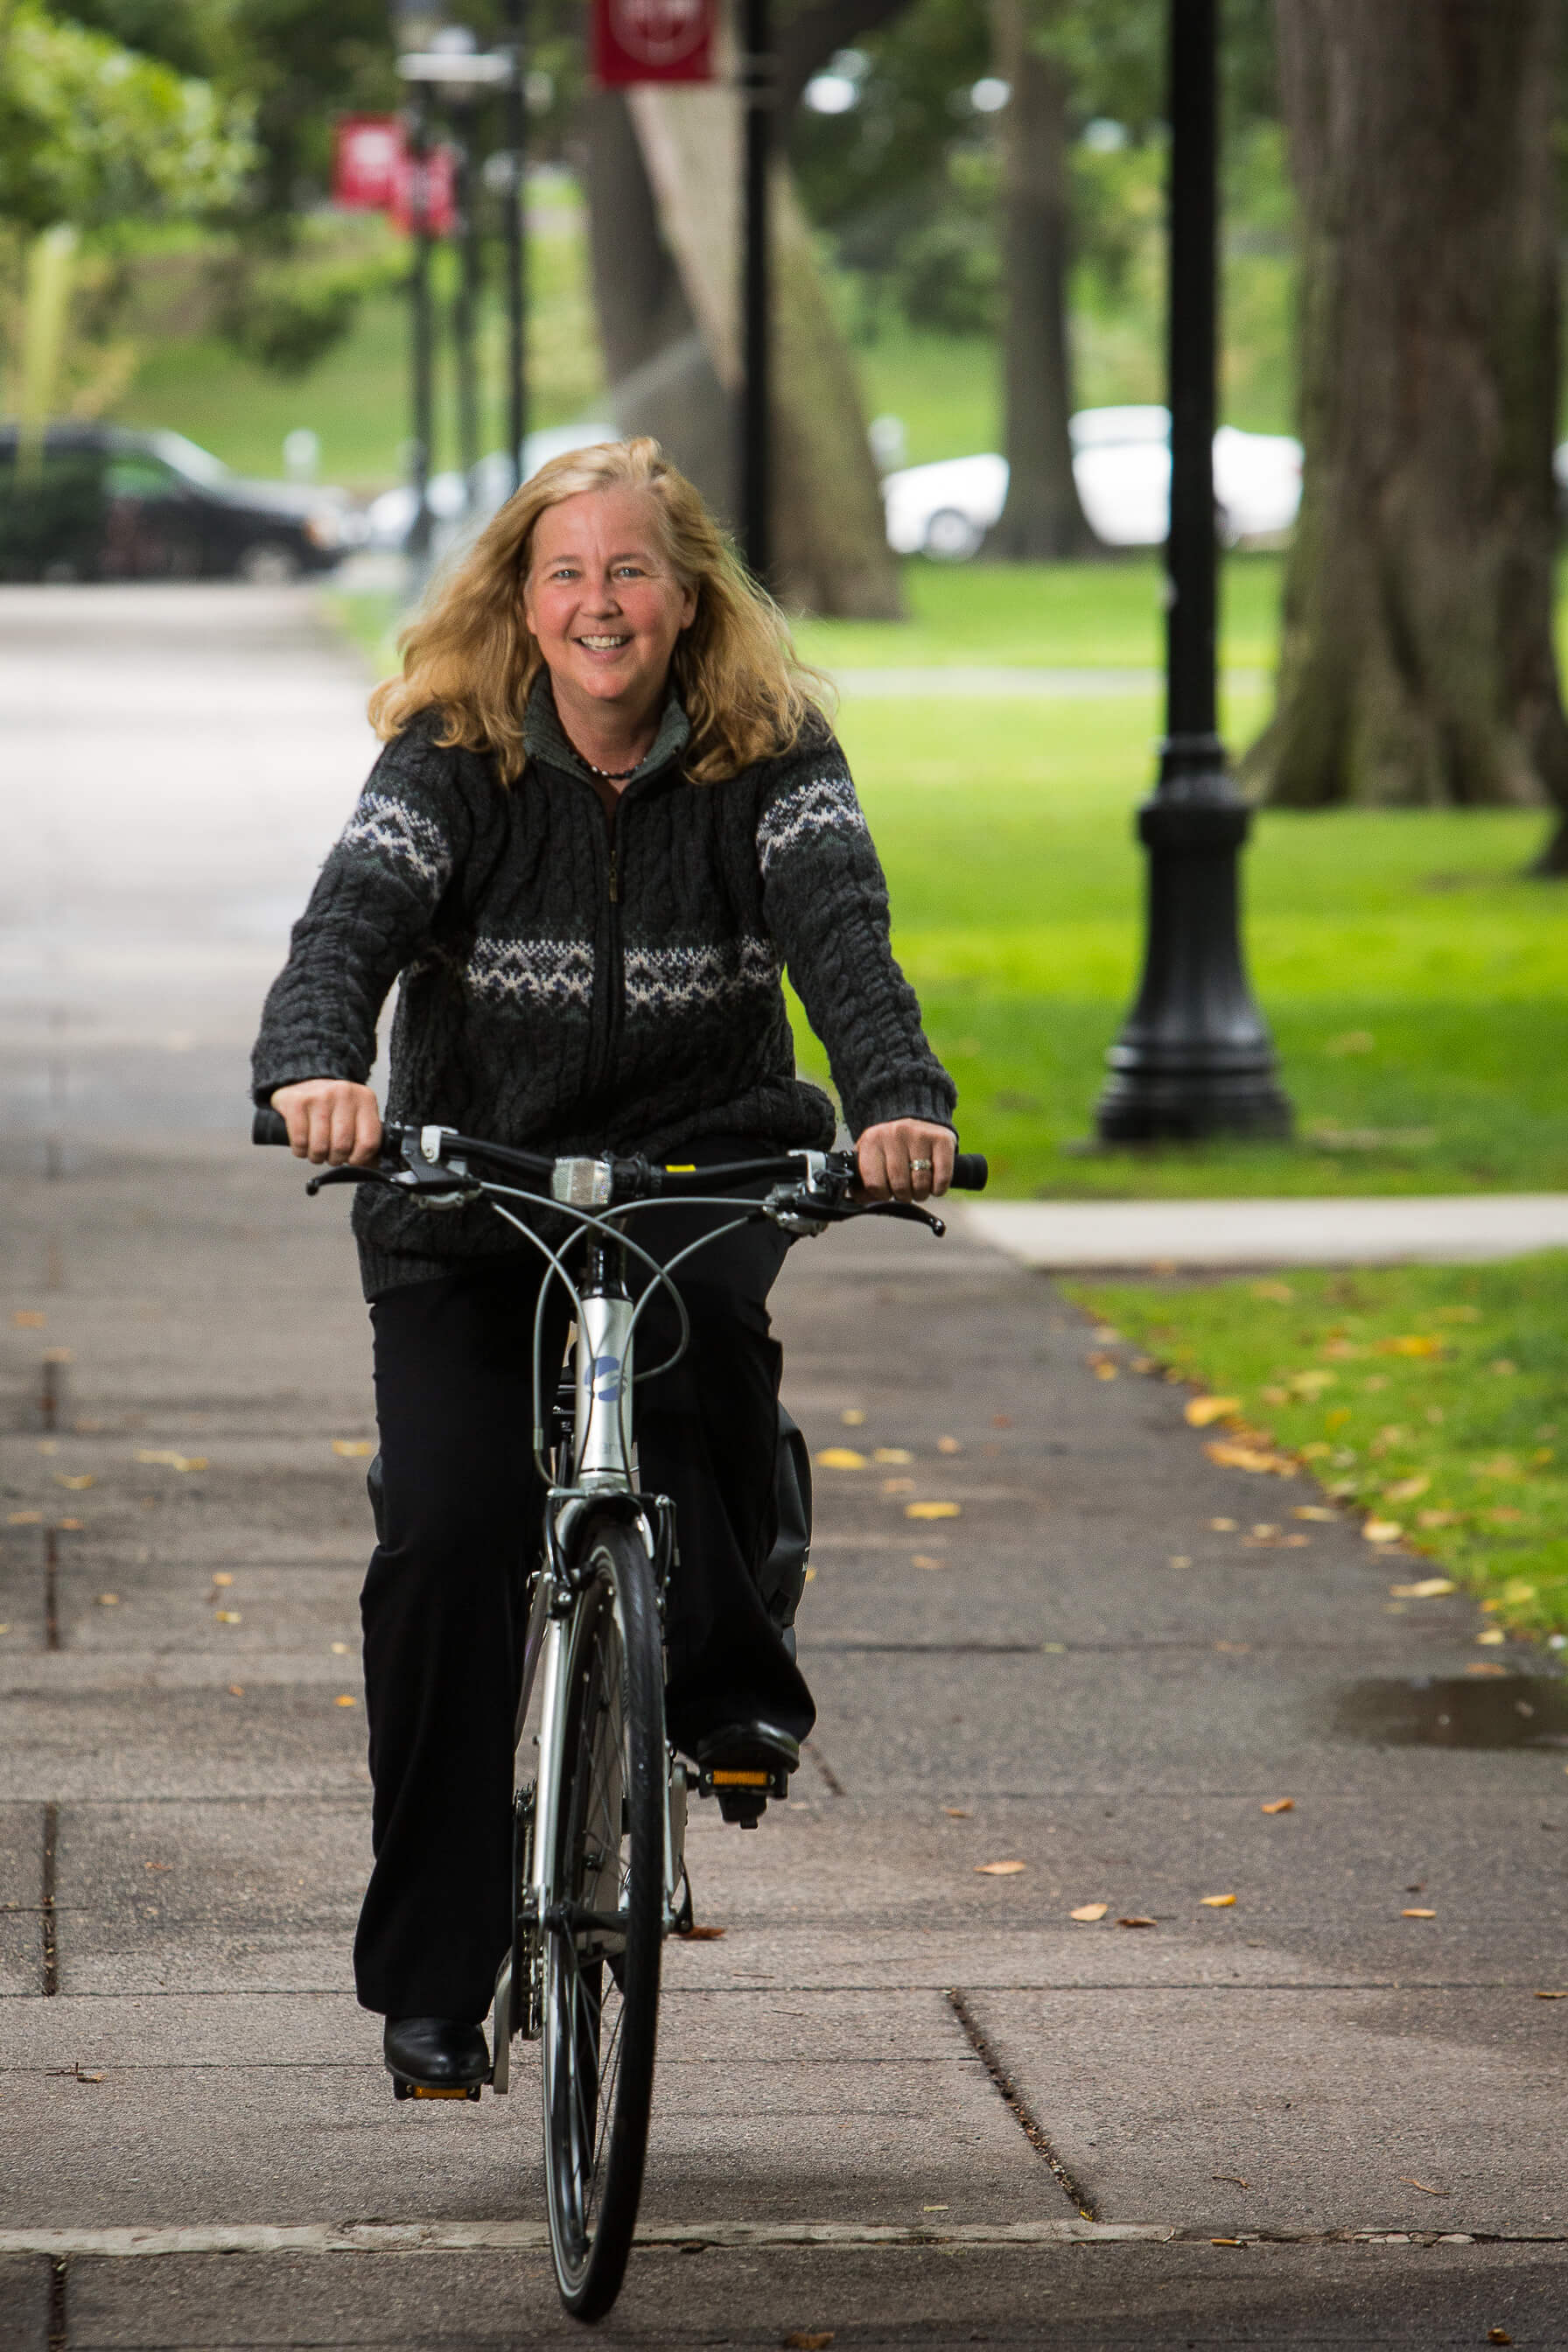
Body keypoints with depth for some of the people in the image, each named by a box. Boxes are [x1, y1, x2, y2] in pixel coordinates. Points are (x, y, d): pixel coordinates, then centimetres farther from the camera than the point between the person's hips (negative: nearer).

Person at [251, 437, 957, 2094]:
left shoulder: (770, 763, -6)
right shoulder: (452, 762, -6)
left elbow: (842, 935, -22)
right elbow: (349, 924, -22)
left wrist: (900, 1099, -42)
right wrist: (314, 1070, -45)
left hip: (700, 1166, 0)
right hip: (466, 1194, 0)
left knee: (693, 1309, -36)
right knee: (446, 1536, -15)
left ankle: (725, 1674, -13)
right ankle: (429, 1973, -4)